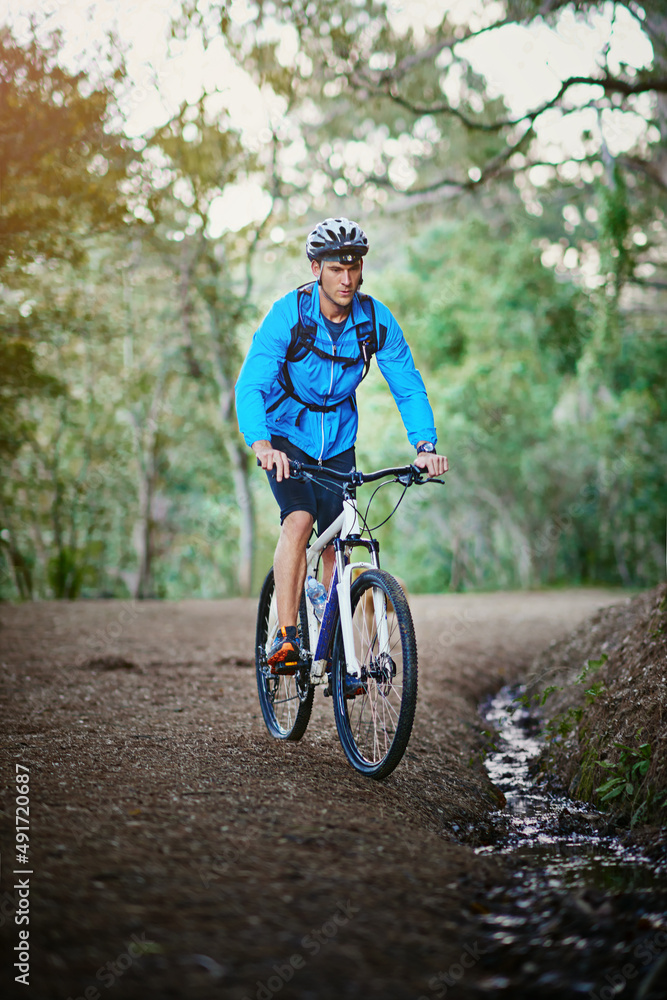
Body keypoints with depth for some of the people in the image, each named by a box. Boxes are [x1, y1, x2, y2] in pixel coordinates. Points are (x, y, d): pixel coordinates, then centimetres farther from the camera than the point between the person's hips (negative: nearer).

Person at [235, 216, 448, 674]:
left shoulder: (377, 320, -14)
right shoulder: (288, 314, -23)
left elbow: (409, 387, -9)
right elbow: (250, 386, -30)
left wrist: (425, 445, -27)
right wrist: (262, 445, -49)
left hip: (338, 442, 3)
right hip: (288, 435, -3)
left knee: (334, 545, 2)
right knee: (299, 520, -27)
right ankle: (286, 637, -23)